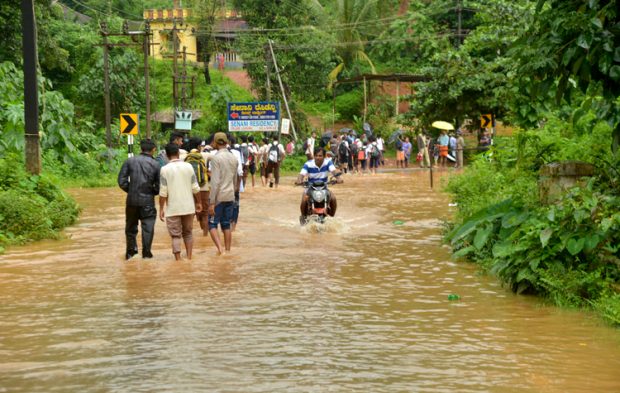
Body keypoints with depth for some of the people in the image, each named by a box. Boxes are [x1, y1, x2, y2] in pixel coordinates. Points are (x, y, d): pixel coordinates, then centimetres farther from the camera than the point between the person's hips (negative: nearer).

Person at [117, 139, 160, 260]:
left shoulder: (130, 161, -2)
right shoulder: (155, 164, -6)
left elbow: (122, 181, -5)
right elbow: (158, 186, -6)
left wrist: (130, 190, 10)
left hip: (132, 200, 2)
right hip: (148, 201, -2)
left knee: (131, 226, 15)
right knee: (148, 226, 5)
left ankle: (130, 251, 21)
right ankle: (146, 252, 4)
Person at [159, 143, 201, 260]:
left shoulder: (165, 169, -9)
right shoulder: (188, 167, -1)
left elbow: (163, 192, -10)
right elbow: (195, 188, 2)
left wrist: (161, 208, -2)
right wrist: (198, 202, 15)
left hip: (173, 209, -3)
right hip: (188, 207, 3)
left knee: (175, 235, 3)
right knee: (188, 233, 18)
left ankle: (178, 260, -3)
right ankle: (189, 258, 16)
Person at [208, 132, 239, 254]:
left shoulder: (216, 158, -13)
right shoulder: (234, 158, 10)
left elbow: (215, 182, -18)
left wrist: (212, 202, -16)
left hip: (219, 197, -6)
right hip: (230, 197, 6)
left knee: (212, 224, -1)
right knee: (226, 225, 13)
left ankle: (220, 248, -16)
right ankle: (227, 250, 14)